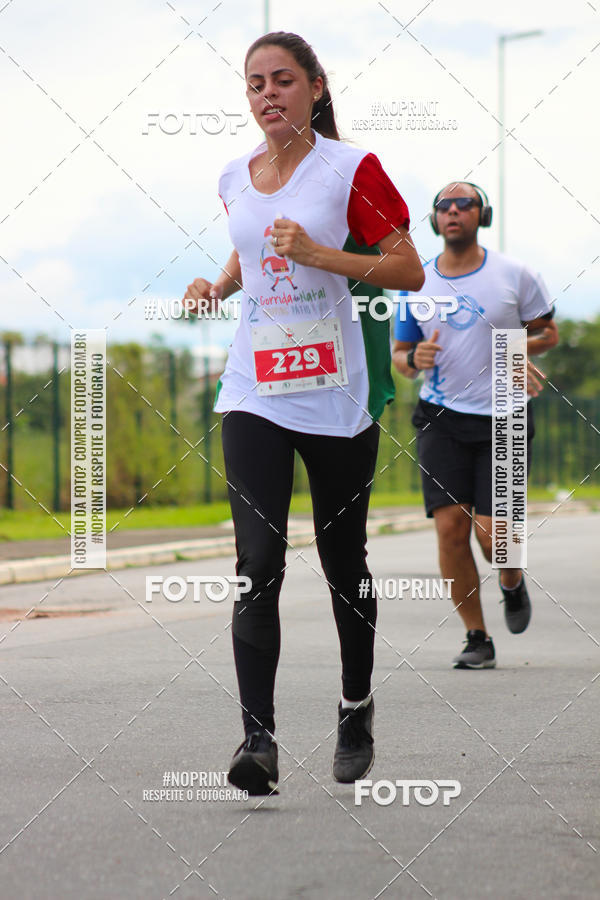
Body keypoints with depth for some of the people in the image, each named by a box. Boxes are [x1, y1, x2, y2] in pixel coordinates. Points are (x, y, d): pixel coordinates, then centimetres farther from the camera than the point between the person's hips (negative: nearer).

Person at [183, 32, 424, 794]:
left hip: (336, 394, -2)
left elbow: (409, 272, -7)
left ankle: (357, 712, 30)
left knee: (343, 562, 10)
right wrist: (218, 285, 7)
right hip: (253, 391, 3)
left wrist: (321, 254, -19)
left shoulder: (352, 170, -5)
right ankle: (258, 739, -14)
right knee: (257, 561, -12)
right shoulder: (235, 178, 9)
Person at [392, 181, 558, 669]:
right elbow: (401, 355, 13)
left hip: (502, 419, -2)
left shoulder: (513, 275, 1)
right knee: (451, 527, -9)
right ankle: (478, 639, 4)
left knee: (492, 531, -9)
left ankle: (513, 585, 27)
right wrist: (414, 358, -11)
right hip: (441, 418, 2)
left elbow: (549, 331, 10)